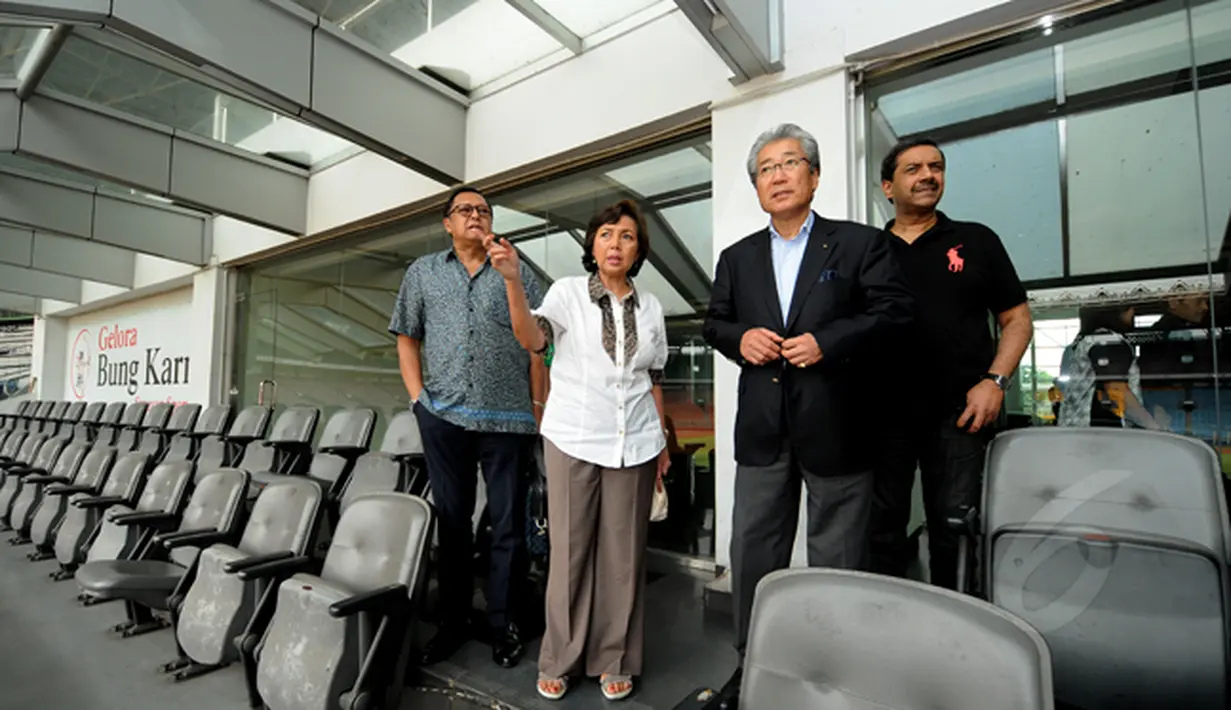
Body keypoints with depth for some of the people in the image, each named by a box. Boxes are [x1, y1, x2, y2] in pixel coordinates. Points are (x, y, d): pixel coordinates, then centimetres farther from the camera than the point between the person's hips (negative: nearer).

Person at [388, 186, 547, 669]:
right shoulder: (423, 272, 13)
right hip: (443, 414, 2)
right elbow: (407, 338, 13)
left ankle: (502, 623, 21)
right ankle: (452, 621, 28)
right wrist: (417, 395, 2)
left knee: (507, 522, 5)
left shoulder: (518, 273, 8)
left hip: (508, 416, -1)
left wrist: (539, 403, -2)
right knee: (451, 518, 12)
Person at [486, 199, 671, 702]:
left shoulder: (650, 306, 8)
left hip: (634, 445, 3)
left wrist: (662, 442, 14)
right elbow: (532, 339, -19)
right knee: (570, 550, 7)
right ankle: (559, 660, 25)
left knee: (623, 554, 10)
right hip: (573, 439, -2)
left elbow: (653, 379, 14)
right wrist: (513, 280, -33)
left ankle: (614, 661, 26)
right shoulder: (569, 291, -1)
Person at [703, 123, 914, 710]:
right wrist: (740, 338, -8)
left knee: (837, 558, 10)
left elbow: (893, 310, -5)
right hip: (762, 427, 4)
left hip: (836, 425, -3)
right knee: (753, 550, 12)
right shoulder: (736, 258, 12)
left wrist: (827, 341, -17)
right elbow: (714, 322, 14)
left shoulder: (860, 243, 1)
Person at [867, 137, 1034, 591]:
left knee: (954, 533, 6)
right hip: (883, 412, 1)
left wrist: (995, 382, -6)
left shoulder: (976, 241, 8)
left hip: (958, 412, 0)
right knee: (882, 528, 9)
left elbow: (1017, 320, 8)